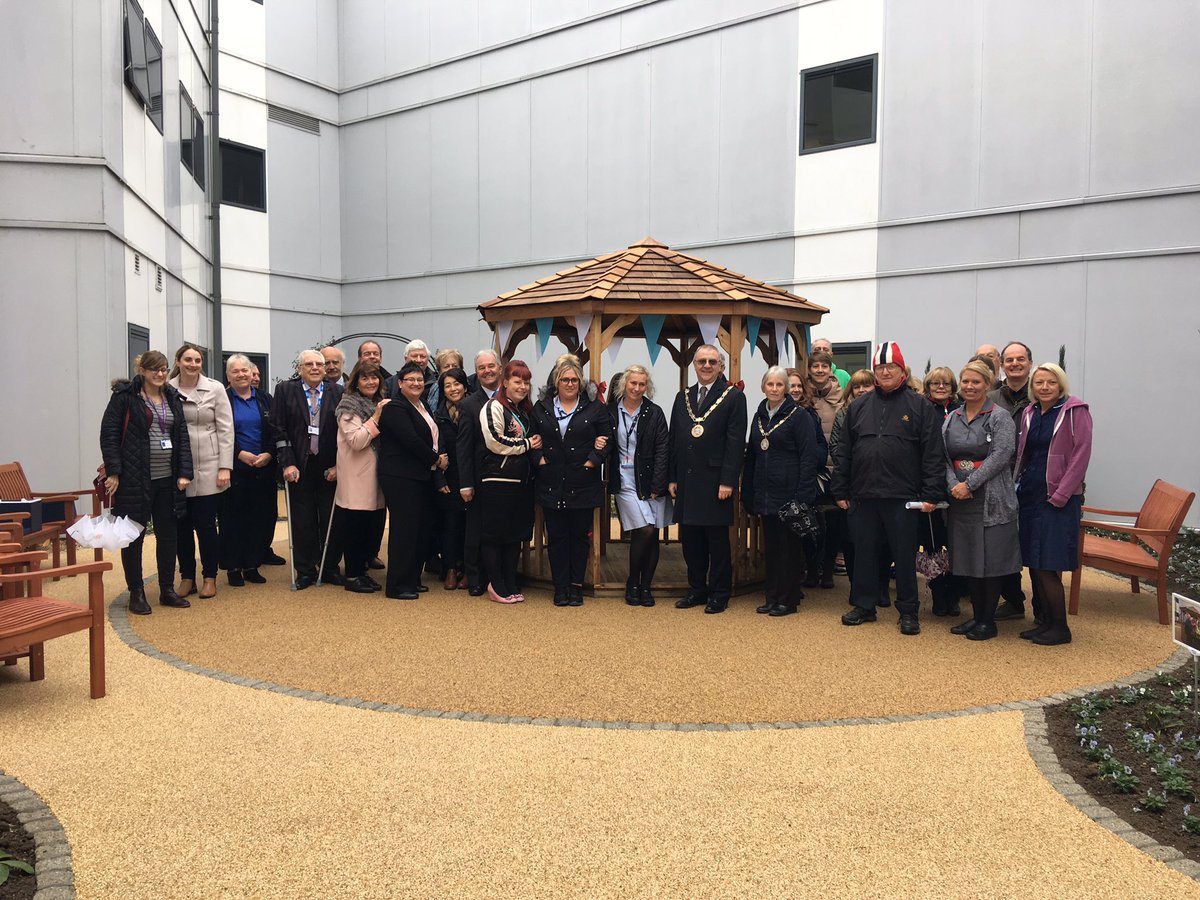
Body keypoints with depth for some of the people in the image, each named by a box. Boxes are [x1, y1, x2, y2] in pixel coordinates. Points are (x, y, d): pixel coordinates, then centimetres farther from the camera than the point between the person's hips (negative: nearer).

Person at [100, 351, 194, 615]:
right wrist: (113, 471, -14)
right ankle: (136, 593, 16)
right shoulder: (125, 396, -4)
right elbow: (108, 434, -7)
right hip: (134, 478, -5)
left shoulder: (172, 398, 11)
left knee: (168, 534, 9)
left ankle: (167, 590, 21)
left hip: (167, 479, 5)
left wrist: (184, 472, 1)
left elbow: (182, 436, 10)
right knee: (134, 536, 4)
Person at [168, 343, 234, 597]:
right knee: (181, 526, 8)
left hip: (208, 468, -1)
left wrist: (224, 467, -7)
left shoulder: (215, 389, 1)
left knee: (206, 524, 3)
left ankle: (210, 578, 16)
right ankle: (187, 578, 21)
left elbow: (226, 430, -1)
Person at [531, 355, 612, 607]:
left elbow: (607, 439, 1)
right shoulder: (541, 407, 8)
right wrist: (539, 459, -3)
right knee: (556, 536, 6)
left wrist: (593, 461, -9)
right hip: (551, 484, 2)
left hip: (583, 484, -1)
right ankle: (560, 586, 15)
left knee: (580, 535, 6)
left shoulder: (595, 407, 2)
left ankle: (576, 585, 16)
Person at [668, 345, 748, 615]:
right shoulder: (682, 397, 14)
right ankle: (697, 590, 24)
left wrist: (728, 481, -14)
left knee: (717, 541, 3)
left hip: (715, 482, -5)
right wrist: (672, 478, 9)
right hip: (687, 481, 5)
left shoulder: (733, 397, -2)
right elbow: (674, 440, 14)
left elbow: (736, 443, -8)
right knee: (690, 539, 11)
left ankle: (719, 595, 15)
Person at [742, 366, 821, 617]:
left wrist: (802, 496, -18)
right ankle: (772, 596, 21)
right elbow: (751, 455, 18)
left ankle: (788, 599, 11)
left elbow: (809, 456, -12)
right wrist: (747, 493, 13)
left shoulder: (799, 415, -7)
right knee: (770, 546, 11)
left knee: (789, 546, 1)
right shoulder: (759, 416, 12)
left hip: (789, 491, -6)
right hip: (765, 492, 6)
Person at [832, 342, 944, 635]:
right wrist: (840, 490, 6)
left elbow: (932, 454, -4)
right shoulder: (858, 407, 10)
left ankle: (908, 611, 18)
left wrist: (931, 494, -10)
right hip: (863, 496, 3)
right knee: (864, 553, 12)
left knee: (905, 556, 6)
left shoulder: (920, 406, 0)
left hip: (902, 498, -3)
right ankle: (864, 606, 24)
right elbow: (843, 452, 10)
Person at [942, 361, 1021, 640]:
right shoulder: (951, 419, 12)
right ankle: (977, 615, 22)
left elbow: (1000, 455, -13)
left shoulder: (1000, 416, -4)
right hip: (959, 500, 5)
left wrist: (970, 484, -16)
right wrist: (953, 485, -11)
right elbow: (943, 457, 6)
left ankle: (988, 620, 11)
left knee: (989, 559, -1)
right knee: (966, 559, 9)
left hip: (991, 499, -5)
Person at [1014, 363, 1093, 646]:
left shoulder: (1075, 411, -6)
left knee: (1047, 566, -6)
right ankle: (1043, 621, 20)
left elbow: (1081, 454, -11)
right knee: (1034, 564, 9)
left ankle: (1059, 628, 7)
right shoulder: (1029, 413, 12)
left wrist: (1060, 495, -15)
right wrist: (1019, 484, 6)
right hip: (1029, 495, 6)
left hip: (1058, 498, -6)